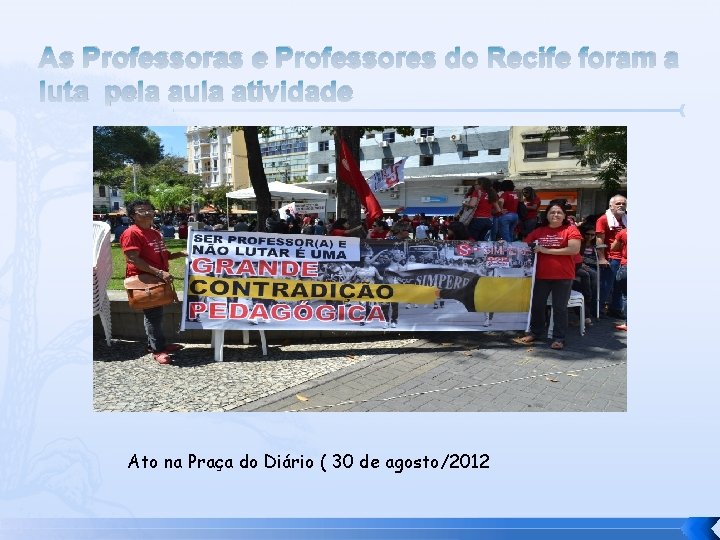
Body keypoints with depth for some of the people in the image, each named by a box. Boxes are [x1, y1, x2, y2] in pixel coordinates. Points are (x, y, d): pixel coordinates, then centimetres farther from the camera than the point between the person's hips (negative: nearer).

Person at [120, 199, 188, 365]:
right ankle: (157, 350, 8)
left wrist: (180, 254, 4)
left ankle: (157, 343, 30)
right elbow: (133, 259, -24)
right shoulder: (131, 233, -16)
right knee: (153, 314, -2)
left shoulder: (155, 233, 12)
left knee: (156, 313, 17)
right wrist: (160, 273, -28)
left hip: (157, 280, 9)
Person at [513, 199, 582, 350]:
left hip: (563, 277, -4)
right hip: (541, 276, 4)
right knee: (537, 305, 11)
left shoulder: (570, 230, -2)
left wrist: (547, 250, -14)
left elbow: (575, 249, -14)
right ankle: (535, 333, 27)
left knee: (560, 308, 3)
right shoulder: (539, 231, 9)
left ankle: (559, 338, 12)